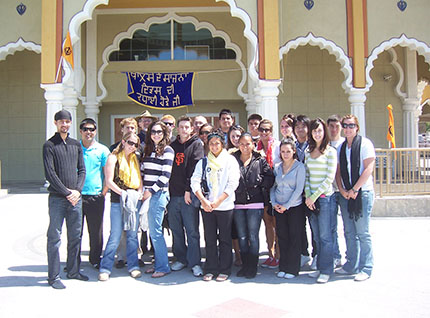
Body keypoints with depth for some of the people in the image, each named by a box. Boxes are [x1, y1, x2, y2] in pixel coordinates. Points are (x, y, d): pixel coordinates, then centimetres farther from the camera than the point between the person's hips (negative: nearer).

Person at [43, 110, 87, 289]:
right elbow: (50, 173, -8)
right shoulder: (49, 145, -1)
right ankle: (54, 276, 7)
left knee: (75, 236, 10)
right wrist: (66, 193, -11)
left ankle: (73, 271, 22)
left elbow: (82, 170, 12)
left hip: (76, 197, 5)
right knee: (54, 237, -1)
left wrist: (77, 190, -3)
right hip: (57, 198, -5)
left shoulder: (76, 145, 14)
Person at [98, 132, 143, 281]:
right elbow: (109, 181, -6)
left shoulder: (135, 159, 15)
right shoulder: (113, 157, 0)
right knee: (115, 235, -5)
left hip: (134, 201, 5)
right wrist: (123, 193, -13)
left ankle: (133, 266, 18)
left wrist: (138, 193, -2)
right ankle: (105, 268, 7)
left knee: (133, 234, 8)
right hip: (117, 201, -5)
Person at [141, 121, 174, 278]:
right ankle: (158, 264, 20)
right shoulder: (148, 149, 16)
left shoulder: (167, 150, -5)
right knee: (153, 231, 10)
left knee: (155, 231, -6)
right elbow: (142, 170, 19)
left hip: (159, 193, -7)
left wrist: (151, 191, -12)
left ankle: (163, 267, 3)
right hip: (147, 194, 7)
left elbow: (165, 175, -11)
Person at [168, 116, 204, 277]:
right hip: (173, 194, 5)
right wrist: (167, 191, 7)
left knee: (192, 230, -2)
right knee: (176, 229, 11)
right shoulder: (172, 146, 15)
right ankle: (181, 259, 24)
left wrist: (188, 189, -15)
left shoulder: (196, 145, 1)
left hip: (188, 194, -5)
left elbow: (196, 169, -8)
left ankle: (194, 262, 6)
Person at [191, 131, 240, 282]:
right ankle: (210, 269, 18)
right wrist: (203, 200, -10)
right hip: (206, 206, 3)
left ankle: (224, 270, 15)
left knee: (224, 239, 4)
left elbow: (233, 183, -6)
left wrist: (218, 201, -11)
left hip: (225, 206, -2)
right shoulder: (203, 162, 11)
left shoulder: (230, 160, 2)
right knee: (210, 239, 7)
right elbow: (195, 181, 4)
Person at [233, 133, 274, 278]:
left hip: (255, 203, -2)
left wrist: (258, 184, -5)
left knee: (253, 236, 0)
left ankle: (253, 267, 11)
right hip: (237, 203, 2)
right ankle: (245, 265, 21)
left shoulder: (260, 160, 4)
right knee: (242, 237, 10)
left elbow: (270, 177, 2)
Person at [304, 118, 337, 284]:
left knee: (325, 236, -2)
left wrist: (315, 195, -11)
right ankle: (320, 267, 19)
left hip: (325, 197, -5)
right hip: (311, 198, 5)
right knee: (317, 236, 9)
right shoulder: (308, 152, 13)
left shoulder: (330, 151, -4)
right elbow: (306, 176, 12)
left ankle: (326, 270, 8)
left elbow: (330, 178, -9)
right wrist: (308, 196, 0)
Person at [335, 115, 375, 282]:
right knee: (349, 232, 9)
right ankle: (351, 265, 19)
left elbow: (368, 169, -10)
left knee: (362, 232, -3)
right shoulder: (341, 147, 14)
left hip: (363, 192, -5)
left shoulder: (365, 143, -3)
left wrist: (354, 189, -12)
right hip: (345, 194, 5)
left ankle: (366, 268, 6)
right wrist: (342, 190, -2)